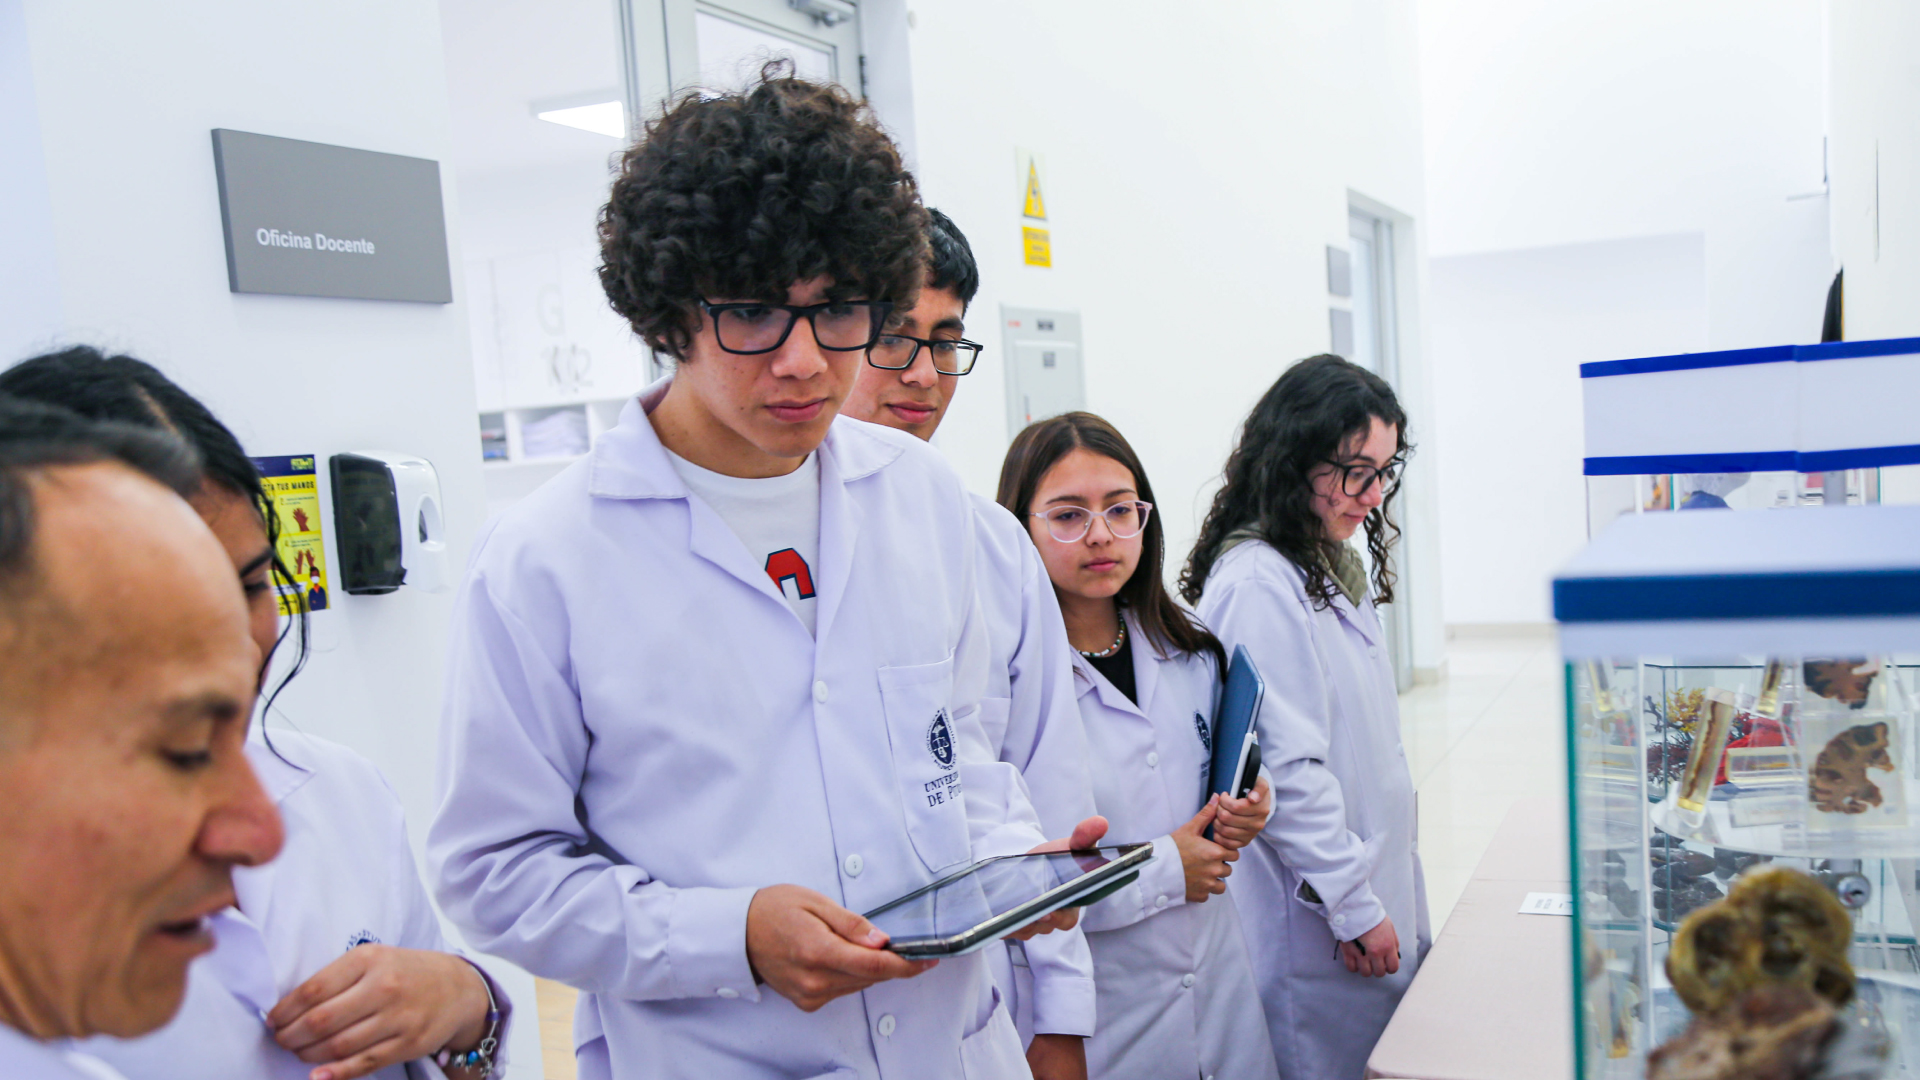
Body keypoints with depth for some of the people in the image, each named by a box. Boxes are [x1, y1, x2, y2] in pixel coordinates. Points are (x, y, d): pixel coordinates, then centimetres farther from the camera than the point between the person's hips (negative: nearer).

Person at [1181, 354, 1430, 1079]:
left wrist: (1385, 896, 19)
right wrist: (1356, 907, -17)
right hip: (1319, 920, -9)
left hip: (1375, 889, 9)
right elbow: (1286, 769, -22)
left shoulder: (1335, 570, 12)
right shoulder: (1258, 583, -20)